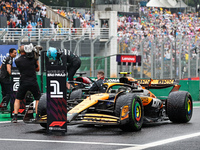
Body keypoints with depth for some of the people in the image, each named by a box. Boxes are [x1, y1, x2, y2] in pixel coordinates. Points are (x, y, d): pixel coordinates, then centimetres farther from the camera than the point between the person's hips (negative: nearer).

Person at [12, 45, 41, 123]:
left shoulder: (17, 61, -1)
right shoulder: (32, 58, -1)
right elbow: (37, 69, 11)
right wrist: (36, 59, 22)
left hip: (23, 82, 0)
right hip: (33, 82, 0)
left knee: (17, 99, 14)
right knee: (38, 99, 15)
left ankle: (15, 116, 3)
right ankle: (37, 116, 5)